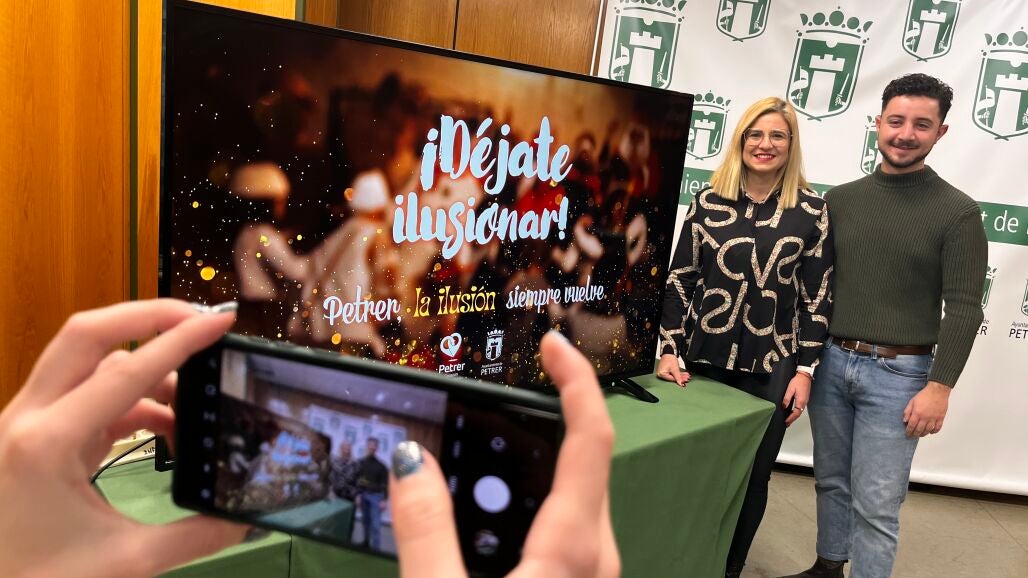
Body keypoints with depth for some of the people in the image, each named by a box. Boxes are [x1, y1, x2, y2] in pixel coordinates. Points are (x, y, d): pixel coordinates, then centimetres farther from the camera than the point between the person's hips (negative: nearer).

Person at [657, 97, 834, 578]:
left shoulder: (812, 212, 0)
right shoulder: (708, 201, 2)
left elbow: (818, 298, 1)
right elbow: (679, 280, 2)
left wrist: (805, 370, -3)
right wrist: (670, 351, -4)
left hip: (771, 369, 0)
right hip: (704, 359, 1)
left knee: (751, 476, 9)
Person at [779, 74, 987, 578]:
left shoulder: (958, 213, -4)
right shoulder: (840, 199, 6)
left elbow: (963, 310, -7)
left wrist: (940, 386, -13)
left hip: (898, 374, -4)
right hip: (832, 362, 4)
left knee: (876, 505, 1)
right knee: (831, 482, 17)